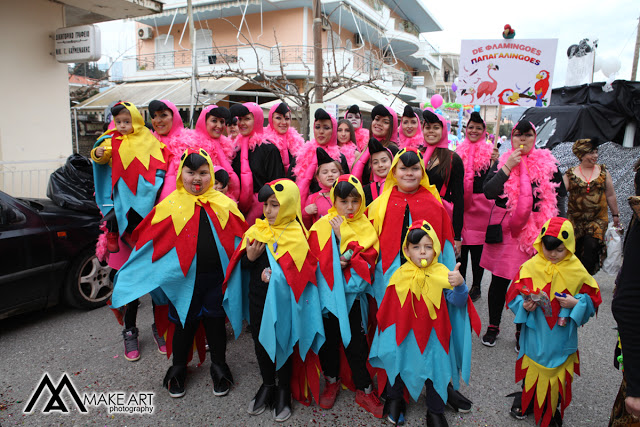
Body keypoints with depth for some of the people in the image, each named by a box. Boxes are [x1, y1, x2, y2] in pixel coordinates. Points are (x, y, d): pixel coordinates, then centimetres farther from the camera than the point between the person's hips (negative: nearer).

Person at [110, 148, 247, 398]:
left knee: (215, 321, 13)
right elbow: (147, 240, 1)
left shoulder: (224, 204, 0)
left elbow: (241, 237, 8)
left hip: (216, 277, 1)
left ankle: (219, 368, 35)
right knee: (184, 323, 14)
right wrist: (129, 275, 2)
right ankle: (178, 370, 38)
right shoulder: (171, 205, -4)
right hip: (184, 277, -1)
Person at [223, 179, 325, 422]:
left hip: (281, 302, -5)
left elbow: (303, 273, -18)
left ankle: (284, 390, 35)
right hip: (257, 299, 5)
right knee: (260, 342, 19)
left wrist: (275, 275, -24)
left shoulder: (296, 236, -15)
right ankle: (267, 385, 42)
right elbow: (241, 265, 6)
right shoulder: (257, 230, 1)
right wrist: (249, 258, -14)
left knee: (281, 345, 11)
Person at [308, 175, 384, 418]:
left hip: (353, 295, 0)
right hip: (327, 293, 0)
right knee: (329, 339, 13)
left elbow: (368, 261, -9)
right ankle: (332, 381, 35)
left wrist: (342, 238, -16)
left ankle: (364, 389, 23)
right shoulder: (322, 227, -2)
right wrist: (338, 262, -20)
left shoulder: (366, 228, 1)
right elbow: (315, 261, -5)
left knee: (356, 342, 5)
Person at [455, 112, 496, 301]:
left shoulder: (489, 151, 2)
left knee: (477, 246, 3)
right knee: (461, 245, 5)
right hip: (462, 203, 2)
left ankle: (476, 286, 18)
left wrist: (495, 162, -20)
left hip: (481, 204, -2)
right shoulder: (459, 151, 10)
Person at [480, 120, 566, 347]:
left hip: (535, 230, 0)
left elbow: (561, 192, 8)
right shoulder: (502, 162, 4)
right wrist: (508, 167, -13)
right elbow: (488, 191, -9)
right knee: (499, 280, 7)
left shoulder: (547, 162, 5)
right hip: (504, 229, 0)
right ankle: (493, 327, 24)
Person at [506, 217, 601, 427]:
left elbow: (593, 298, 2)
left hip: (562, 335, 1)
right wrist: (524, 305, -22)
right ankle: (524, 401, 38)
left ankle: (553, 410, 34)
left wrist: (576, 303, -17)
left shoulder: (577, 270, -6)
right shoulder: (530, 267, -9)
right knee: (532, 367, 14)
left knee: (558, 371, 12)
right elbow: (514, 295, -3)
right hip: (535, 332, 0)